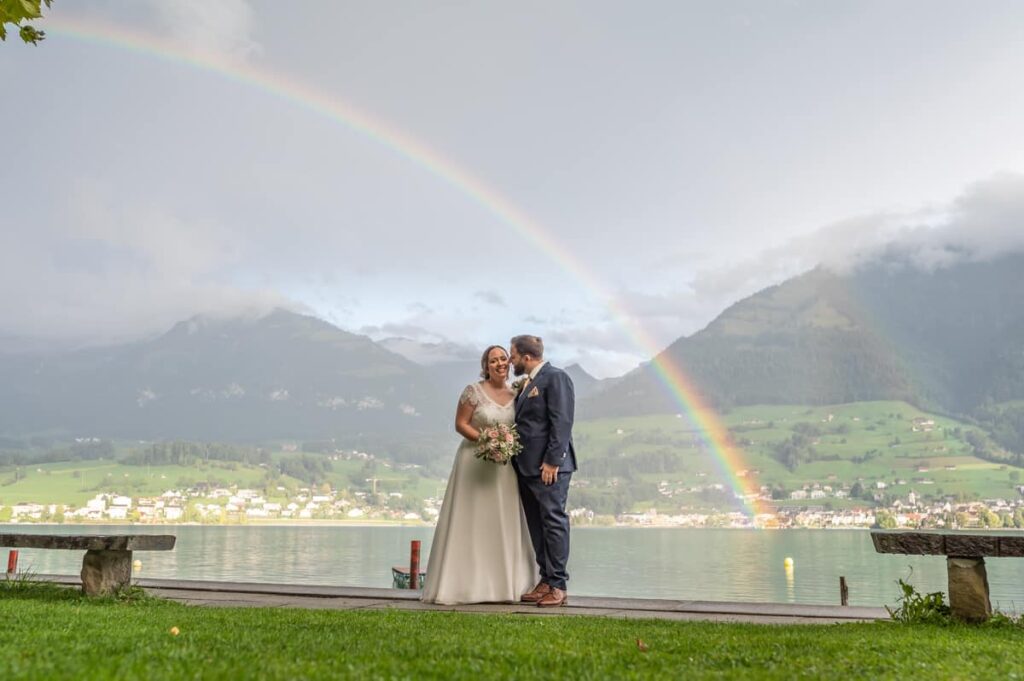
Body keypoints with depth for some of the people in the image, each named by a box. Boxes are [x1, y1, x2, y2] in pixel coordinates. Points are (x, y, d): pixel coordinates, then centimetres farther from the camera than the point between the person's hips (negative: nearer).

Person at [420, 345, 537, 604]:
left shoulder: (515, 394, 8)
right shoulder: (473, 391, -6)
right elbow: (460, 424, -7)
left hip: (505, 466, 5)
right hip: (475, 463, -5)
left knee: (502, 524, 7)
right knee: (470, 523, -2)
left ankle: (500, 583, 15)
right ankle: (465, 583, 5)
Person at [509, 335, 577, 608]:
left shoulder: (556, 378, -8)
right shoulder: (525, 383, 19)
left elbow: (561, 422, -15)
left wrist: (552, 461, -20)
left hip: (549, 465, -9)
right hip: (527, 465, 9)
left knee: (554, 522, -4)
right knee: (537, 525, 11)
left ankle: (558, 586, 1)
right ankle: (545, 582, 18)